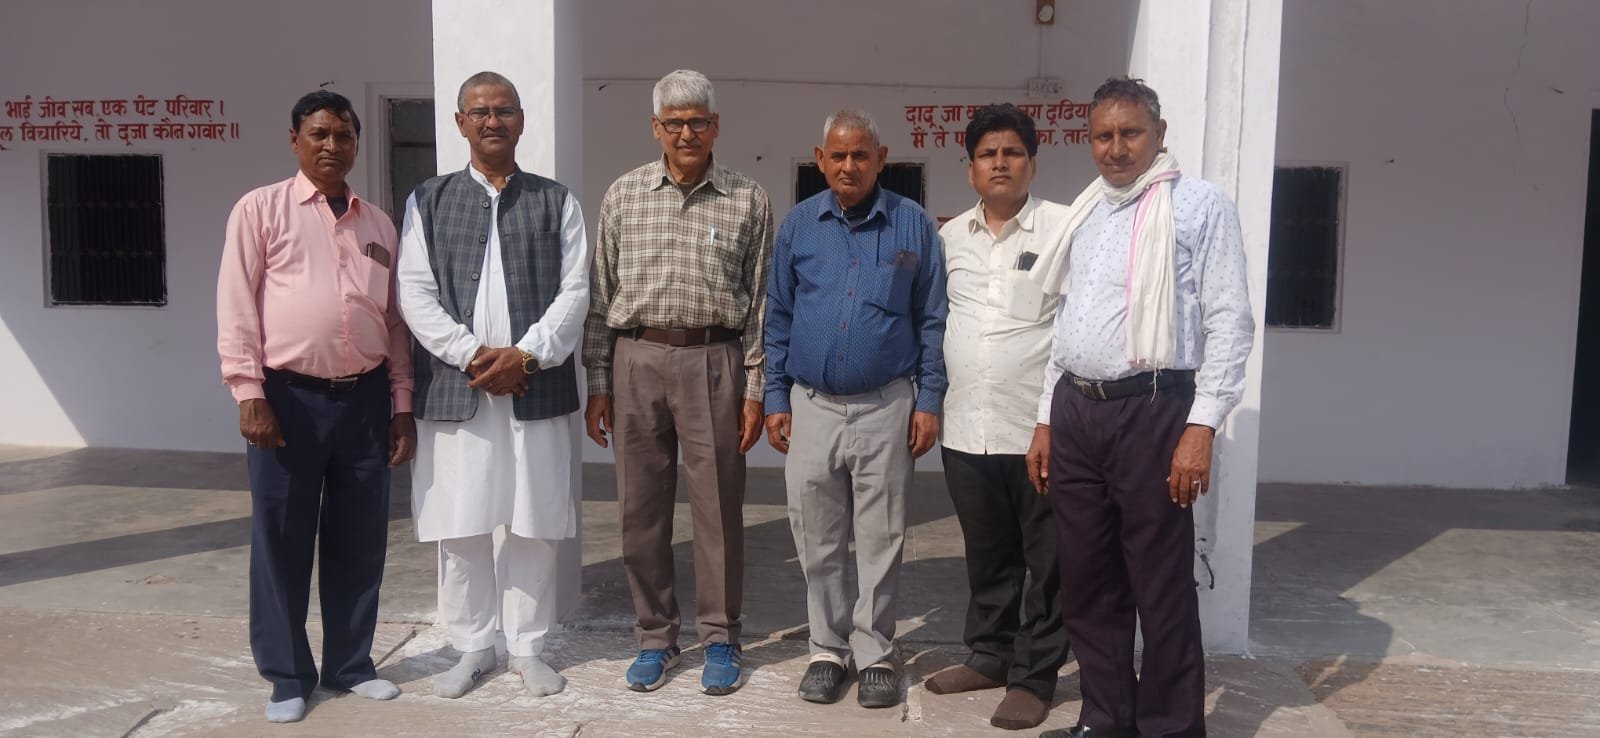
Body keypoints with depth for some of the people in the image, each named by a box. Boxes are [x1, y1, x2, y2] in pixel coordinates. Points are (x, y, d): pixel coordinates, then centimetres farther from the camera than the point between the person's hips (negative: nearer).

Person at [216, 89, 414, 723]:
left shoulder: (378, 223, 13)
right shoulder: (260, 209, 2)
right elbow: (237, 307, -3)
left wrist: (401, 403, 9)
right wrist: (249, 393, -11)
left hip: (365, 397, 4)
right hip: (289, 396, -3)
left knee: (359, 539, 10)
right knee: (281, 540, 5)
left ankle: (350, 664, 26)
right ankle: (288, 675, 20)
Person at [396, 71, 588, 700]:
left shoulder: (556, 201, 9)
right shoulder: (428, 201, 10)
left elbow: (574, 290, 1)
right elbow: (414, 292, 1)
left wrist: (526, 354, -11)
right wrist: (471, 354, -11)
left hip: (538, 388, 0)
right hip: (455, 389, 0)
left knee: (534, 526, 5)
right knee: (460, 527, 6)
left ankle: (527, 645, 21)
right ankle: (472, 646, 22)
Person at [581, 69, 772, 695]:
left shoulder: (748, 201, 3)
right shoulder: (623, 195, 7)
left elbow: (760, 302, 4)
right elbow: (602, 294, 8)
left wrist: (755, 390, 0)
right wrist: (598, 385, 4)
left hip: (713, 360, -1)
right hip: (636, 359, 2)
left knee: (718, 507, 4)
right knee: (641, 506, 8)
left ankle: (721, 638, 20)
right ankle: (655, 636, 24)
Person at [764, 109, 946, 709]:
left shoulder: (913, 226, 1)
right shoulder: (798, 224, 5)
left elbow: (932, 320, 3)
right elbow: (777, 317, 8)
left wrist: (929, 401, -2)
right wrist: (775, 399, 4)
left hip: (886, 407, -1)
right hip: (812, 406, 2)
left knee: (879, 542, 6)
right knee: (818, 543, 9)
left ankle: (875, 654, 20)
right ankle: (827, 649, 24)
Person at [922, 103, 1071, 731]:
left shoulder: (1065, 229, -4)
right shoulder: (950, 237, 10)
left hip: (1040, 428, -4)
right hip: (964, 430, 4)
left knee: (1045, 560, 7)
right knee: (986, 555, 17)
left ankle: (1034, 677, 20)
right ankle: (990, 655, 33)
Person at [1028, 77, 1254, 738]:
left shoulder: (1201, 205, -2)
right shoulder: (1085, 215, 17)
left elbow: (1229, 321, -9)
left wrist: (1202, 427, -17)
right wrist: (1046, 419, 16)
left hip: (1152, 410, -6)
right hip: (1076, 411, 6)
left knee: (1161, 588, 2)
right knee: (1086, 583, 12)